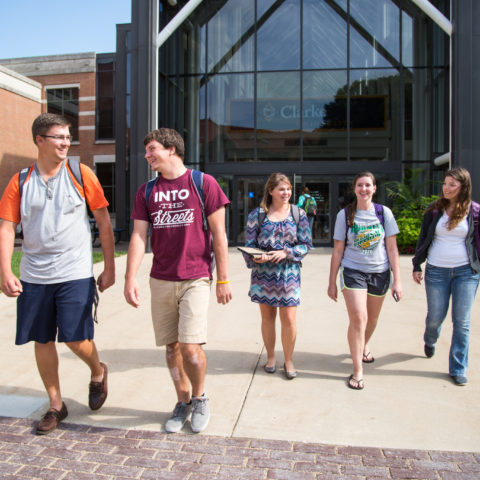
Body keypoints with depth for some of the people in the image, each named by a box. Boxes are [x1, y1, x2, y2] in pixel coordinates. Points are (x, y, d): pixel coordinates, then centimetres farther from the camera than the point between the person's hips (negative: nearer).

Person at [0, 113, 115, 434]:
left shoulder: (81, 174, -1)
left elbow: (104, 221, 0)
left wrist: (109, 268, -2)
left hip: (75, 274, -3)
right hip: (34, 276, 3)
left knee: (76, 339, -5)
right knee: (43, 341, 10)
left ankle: (98, 372, 29)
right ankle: (56, 405, 29)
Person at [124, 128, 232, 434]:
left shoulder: (203, 183, -2)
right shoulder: (146, 191, 9)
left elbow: (218, 234, -2)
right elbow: (139, 236, 5)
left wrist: (224, 279, -3)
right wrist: (131, 278, -6)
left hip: (195, 278, -4)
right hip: (161, 281, 4)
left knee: (190, 345, -10)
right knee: (172, 346, 10)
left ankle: (200, 397, 18)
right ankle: (183, 402, 30)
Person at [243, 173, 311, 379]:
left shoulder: (298, 214, 2)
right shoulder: (257, 214, 0)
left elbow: (306, 244, 1)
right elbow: (249, 244, 0)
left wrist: (286, 252, -15)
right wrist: (255, 257, -21)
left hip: (289, 272, 0)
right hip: (263, 272, 0)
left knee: (289, 319, 0)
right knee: (267, 316, 12)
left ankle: (288, 360, 21)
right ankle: (270, 357, 30)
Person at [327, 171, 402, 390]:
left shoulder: (384, 213, -1)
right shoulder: (345, 215, -3)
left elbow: (392, 249, 1)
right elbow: (337, 251, 0)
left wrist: (397, 280, -3)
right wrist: (332, 282, 1)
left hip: (379, 273, 2)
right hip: (353, 271, -2)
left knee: (372, 319, 16)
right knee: (358, 319, -11)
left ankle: (364, 346, 48)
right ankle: (357, 370, 2)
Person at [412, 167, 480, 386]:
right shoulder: (434, 210, 2)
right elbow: (423, 239, 8)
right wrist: (416, 265, 6)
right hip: (436, 271, 1)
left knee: (461, 322, 1)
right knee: (435, 317, 6)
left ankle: (458, 369, 14)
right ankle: (429, 341, 42)